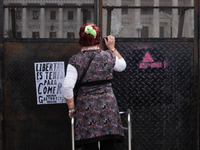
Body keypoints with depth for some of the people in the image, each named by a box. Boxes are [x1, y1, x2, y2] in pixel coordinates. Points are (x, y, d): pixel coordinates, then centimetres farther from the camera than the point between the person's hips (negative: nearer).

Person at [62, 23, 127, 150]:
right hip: (107, 106, 1)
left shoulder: (75, 61, -4)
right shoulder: (109, 56, 2)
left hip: (85, 106, -1)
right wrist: (112, 48, 33)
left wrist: (71, 108, 0)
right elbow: (122, 65, 25)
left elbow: (67, 87, -11)